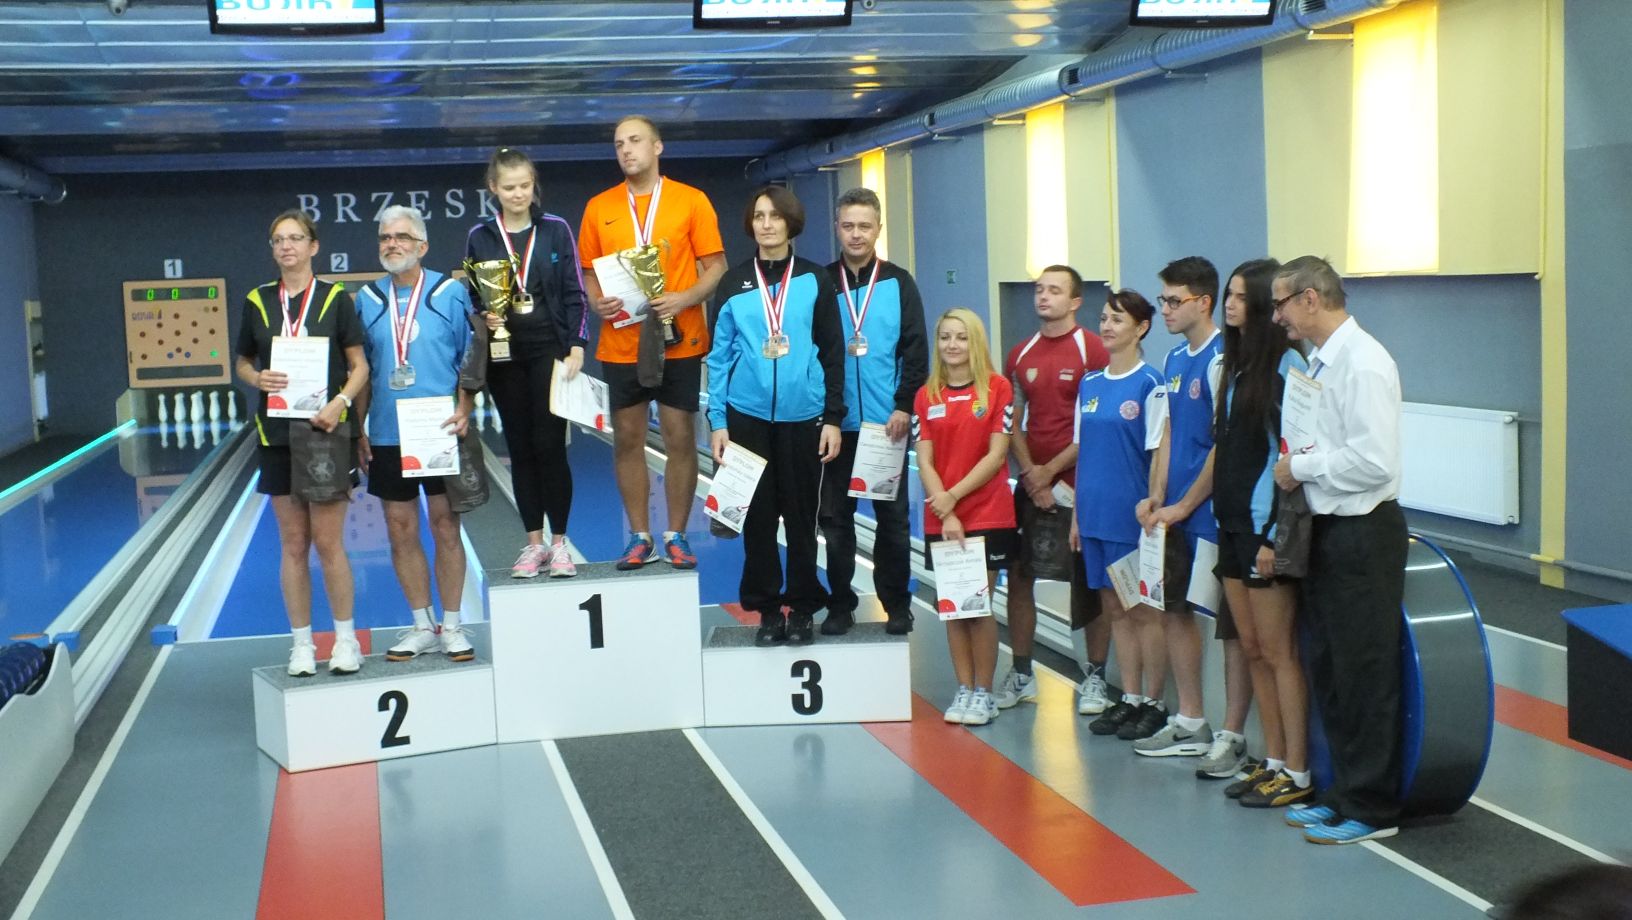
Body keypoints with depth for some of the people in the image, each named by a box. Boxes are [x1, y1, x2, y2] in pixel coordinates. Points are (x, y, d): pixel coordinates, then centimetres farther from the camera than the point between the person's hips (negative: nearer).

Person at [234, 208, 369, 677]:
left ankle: (345, 639, 11)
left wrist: (340, 402, -17)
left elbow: (359, 366, 0)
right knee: (293, 545, 7)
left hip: (326, 430, -2)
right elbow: (242, 362, 14)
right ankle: (302, 644, 15)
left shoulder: (335, 298, 0)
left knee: (329, 542, -2)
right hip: (277, 432, 3)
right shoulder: (258, 301, 6)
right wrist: (257, 378, -8)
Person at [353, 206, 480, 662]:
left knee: (445, 526, 3)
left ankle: (451, 627, 13)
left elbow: (471, 359, 1)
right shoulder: (367, 300, 8)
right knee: (400, 530, 6)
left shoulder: (451, 293, 0)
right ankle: (422, 627, 18)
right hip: (387, 436, 3)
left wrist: (464, 409, -13)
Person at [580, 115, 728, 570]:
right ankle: (640, 537, 16)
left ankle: (676, 536, 14)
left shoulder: (691, 201, 0)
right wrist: (597, 302, -8)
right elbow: (589, 270, 12)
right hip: (620, 343, 2)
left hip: (679, 341, -2)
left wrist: (686, 298, -16)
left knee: (680, 438, 2)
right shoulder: (599, 207, 7)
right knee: (627, 440, 6)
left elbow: (715, 266, 0)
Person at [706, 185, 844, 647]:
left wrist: (833, 418, -1)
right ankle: (767, 609, 16)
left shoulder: (814, 280, 1)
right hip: (748, 417, 1)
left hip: (803, 417, -1)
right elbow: (719, 355, 5)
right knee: (758, 516, 6)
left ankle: (802, 609, 18)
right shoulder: (734, 283, 3)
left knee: (801, 515, 7)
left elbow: (832, 351, 3)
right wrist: (717, 421, -1)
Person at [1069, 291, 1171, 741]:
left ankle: (1153, 703, 12)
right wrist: (1077, 514, 11)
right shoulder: (1089, 384, 10)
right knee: (1115, 608, 12)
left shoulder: (1150, 384, -9)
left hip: (1133, 514, -6)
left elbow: (1160, 454, -10)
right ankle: (1129, 699, 21)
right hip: (1096, 514, 6)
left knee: (1144, 610, 2)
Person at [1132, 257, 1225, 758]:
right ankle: (1189, 722, 23)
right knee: (1175, 611, 13)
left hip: (1210, 510, -9)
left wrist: (1183, 506, -11)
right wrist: (1156, 498, 5)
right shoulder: (1175, 360, 13)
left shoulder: (1220, 360, -14)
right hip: (1175, 511, 9)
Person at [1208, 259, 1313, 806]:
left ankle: (1297, 773, 6)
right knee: (1251, 649, 11)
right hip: (1232, 522, 9)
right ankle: (1273, 760, 20)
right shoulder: (1237, 366, 13)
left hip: (1266, 525, -8)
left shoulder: (1287, 368, -13)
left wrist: (1274, 534, -18)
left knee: (1278, 653, -2)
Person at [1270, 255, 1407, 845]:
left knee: (1364, 673, 0)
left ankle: (1371, 808, 11)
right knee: (1327, 669, 16)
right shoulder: (1319, 363, 11)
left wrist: (1302, 467, -14)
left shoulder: (1362, 363, -17)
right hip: (1328, 528, 10)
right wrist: (1297, 461, -1)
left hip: (1363, 533, -10)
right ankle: (1344, 791, 29)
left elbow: (1375, 461, -24)